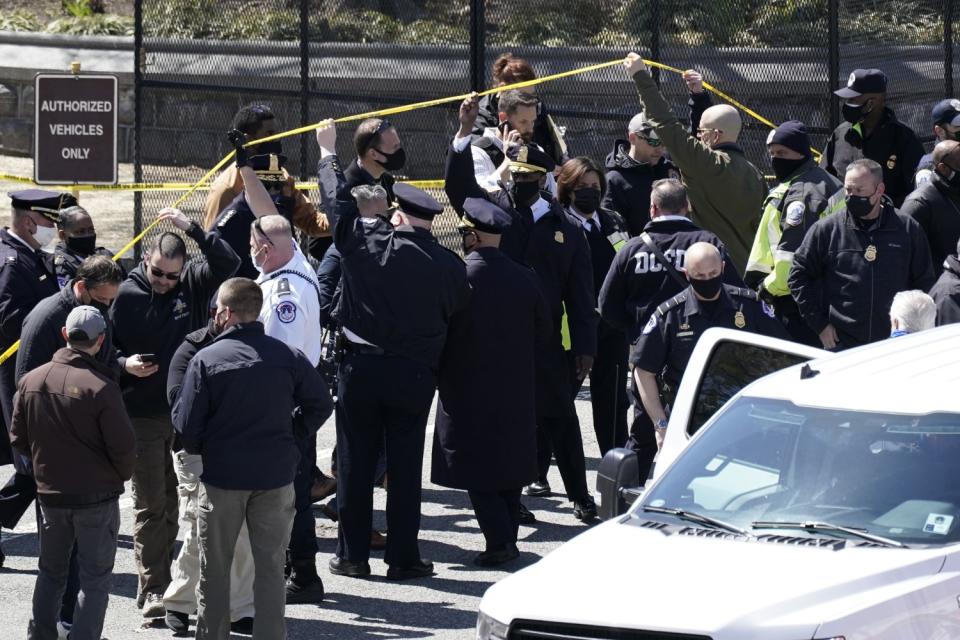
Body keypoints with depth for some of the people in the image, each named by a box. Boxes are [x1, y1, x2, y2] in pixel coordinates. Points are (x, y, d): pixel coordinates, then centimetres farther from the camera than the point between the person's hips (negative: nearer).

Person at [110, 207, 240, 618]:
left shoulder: (193, 284, 0)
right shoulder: (127, 295, -6)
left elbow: (228, 263, -15)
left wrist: (192, 229, -22)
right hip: (143, 416, -2)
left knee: (177, 500, 10)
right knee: (150, 504, -1)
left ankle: (165, 582, 20)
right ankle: (152, 589, 2)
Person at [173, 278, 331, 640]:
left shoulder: (206, 360, -10)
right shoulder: (287, 356, -3)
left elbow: (186, 423, -9)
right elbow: (322, 404, 2)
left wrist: (198, 450, 10)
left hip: (221, 476, -2)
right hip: (276, 476, 2)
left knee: (214, 569, 11)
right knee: (270, 567, 8)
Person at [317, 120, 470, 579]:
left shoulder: (366, 243, -8)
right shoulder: (449, 266, -6)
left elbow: (337, 202, 5)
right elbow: (457, 317, 3)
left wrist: (327, 152, 20)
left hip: (361, 368, 0)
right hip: (415, 376, 0)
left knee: (355, 463, 7)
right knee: (405, 467, 6)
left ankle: (353, 554, 12)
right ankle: (403, 557, 9)